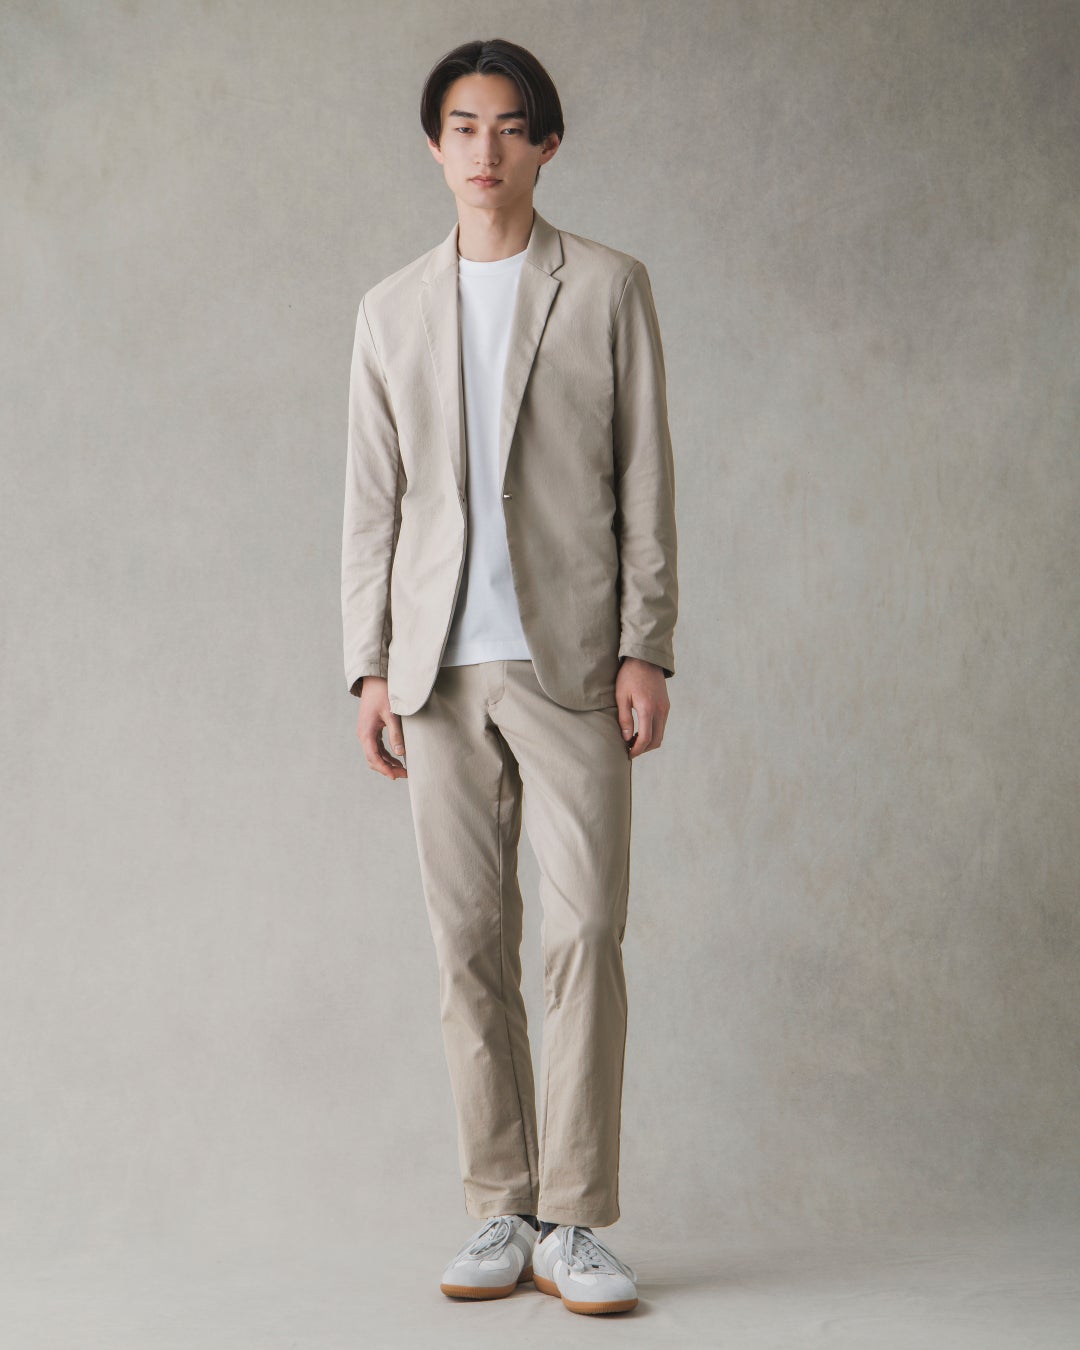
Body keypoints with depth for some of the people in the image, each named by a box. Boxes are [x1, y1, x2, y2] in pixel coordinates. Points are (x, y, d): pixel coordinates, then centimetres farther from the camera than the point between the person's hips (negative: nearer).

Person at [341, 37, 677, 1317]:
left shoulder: (609, 288, 6)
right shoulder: (392, 310, 14)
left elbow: (645, 481, 3)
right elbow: (372, 502, 12)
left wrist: (645, 649, -5)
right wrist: (371, 667, 4)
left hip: (568, 659, -2)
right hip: (441, 670, 3)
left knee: (585, 933, -8)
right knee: (469, 946, 3)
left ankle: (574, 1224, 0)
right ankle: (501, 1212, 13)